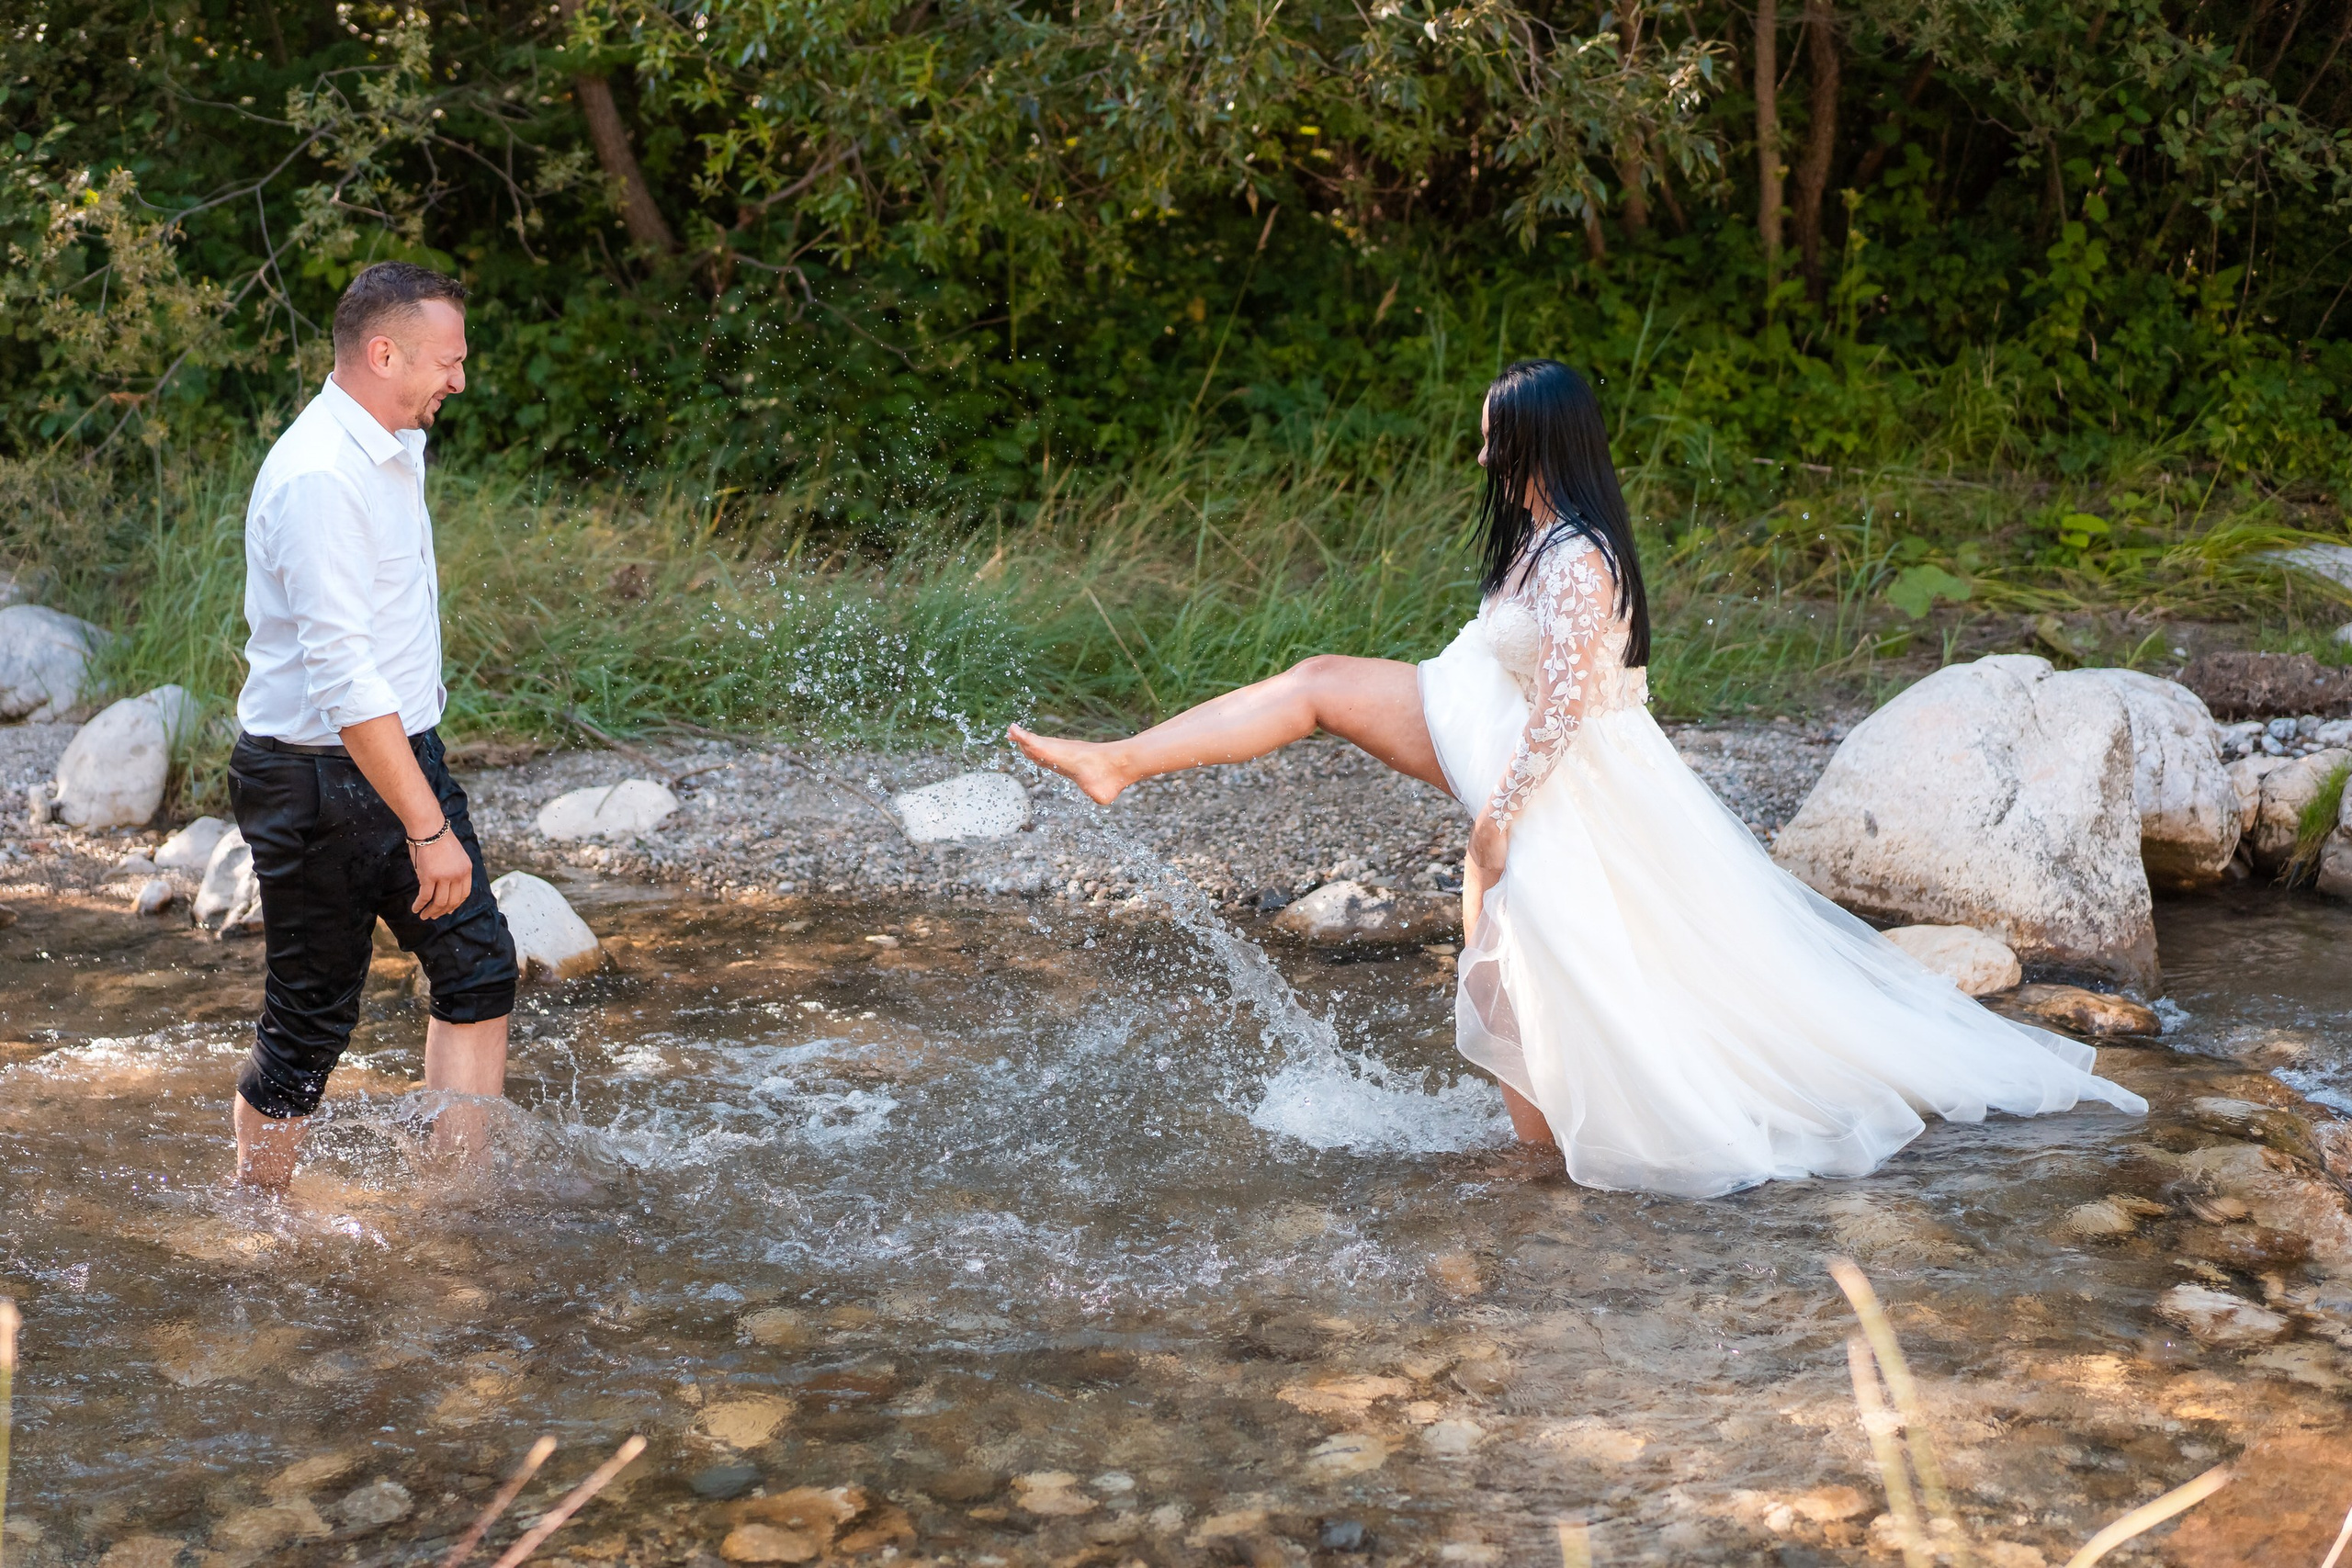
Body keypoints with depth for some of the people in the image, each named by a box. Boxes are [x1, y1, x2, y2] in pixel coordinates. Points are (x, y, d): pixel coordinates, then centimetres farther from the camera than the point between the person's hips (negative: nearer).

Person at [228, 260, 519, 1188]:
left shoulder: (395, 447, 10)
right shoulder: (319, 478, -23)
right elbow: (341, 675, -29)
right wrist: (428, 829, -30)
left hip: (403, 751, 9)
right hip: (317, 778, -9)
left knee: (479, 970, 6)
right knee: (309, 1024, 1)